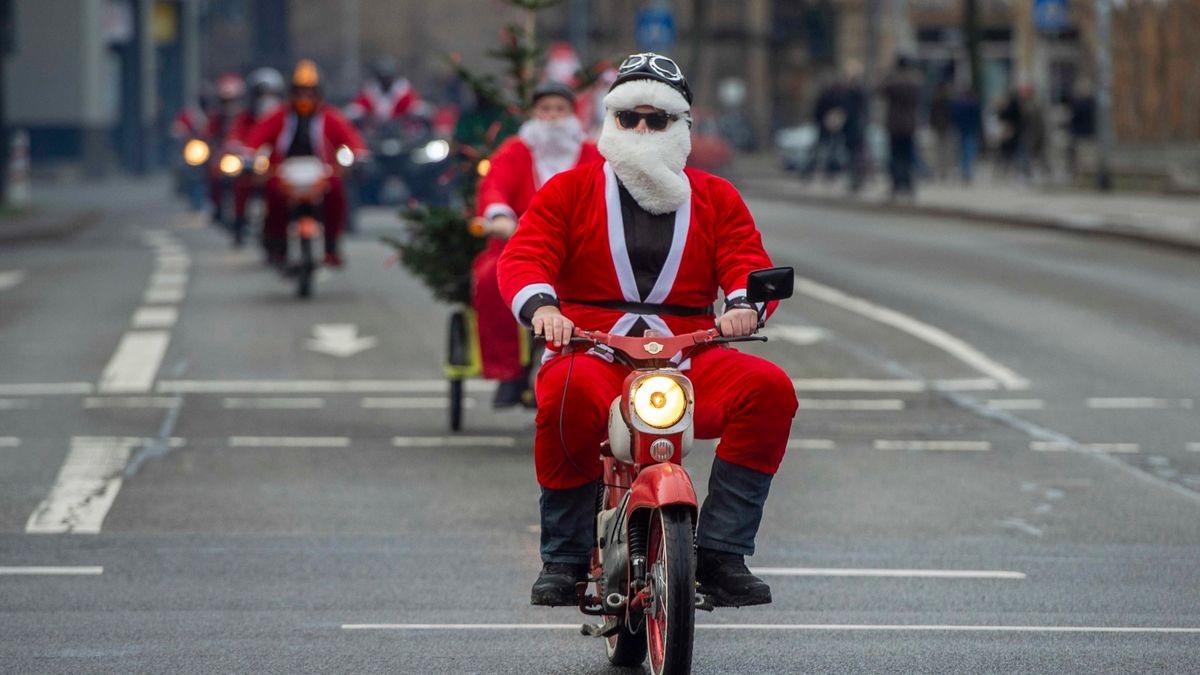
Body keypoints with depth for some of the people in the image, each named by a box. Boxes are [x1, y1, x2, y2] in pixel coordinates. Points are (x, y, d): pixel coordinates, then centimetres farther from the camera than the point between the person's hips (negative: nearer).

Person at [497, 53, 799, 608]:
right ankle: (564, 558, -22)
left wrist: (744, 303, -19)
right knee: (568, 394, -39)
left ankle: (720, 553, -21)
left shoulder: (715, 199, 18)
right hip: (592, 352, -2)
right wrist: (540, 306, -22)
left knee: (769, 387, -27)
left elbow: (750, 263, 6)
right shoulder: (570, 190, 13)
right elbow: (523, 256, 1)